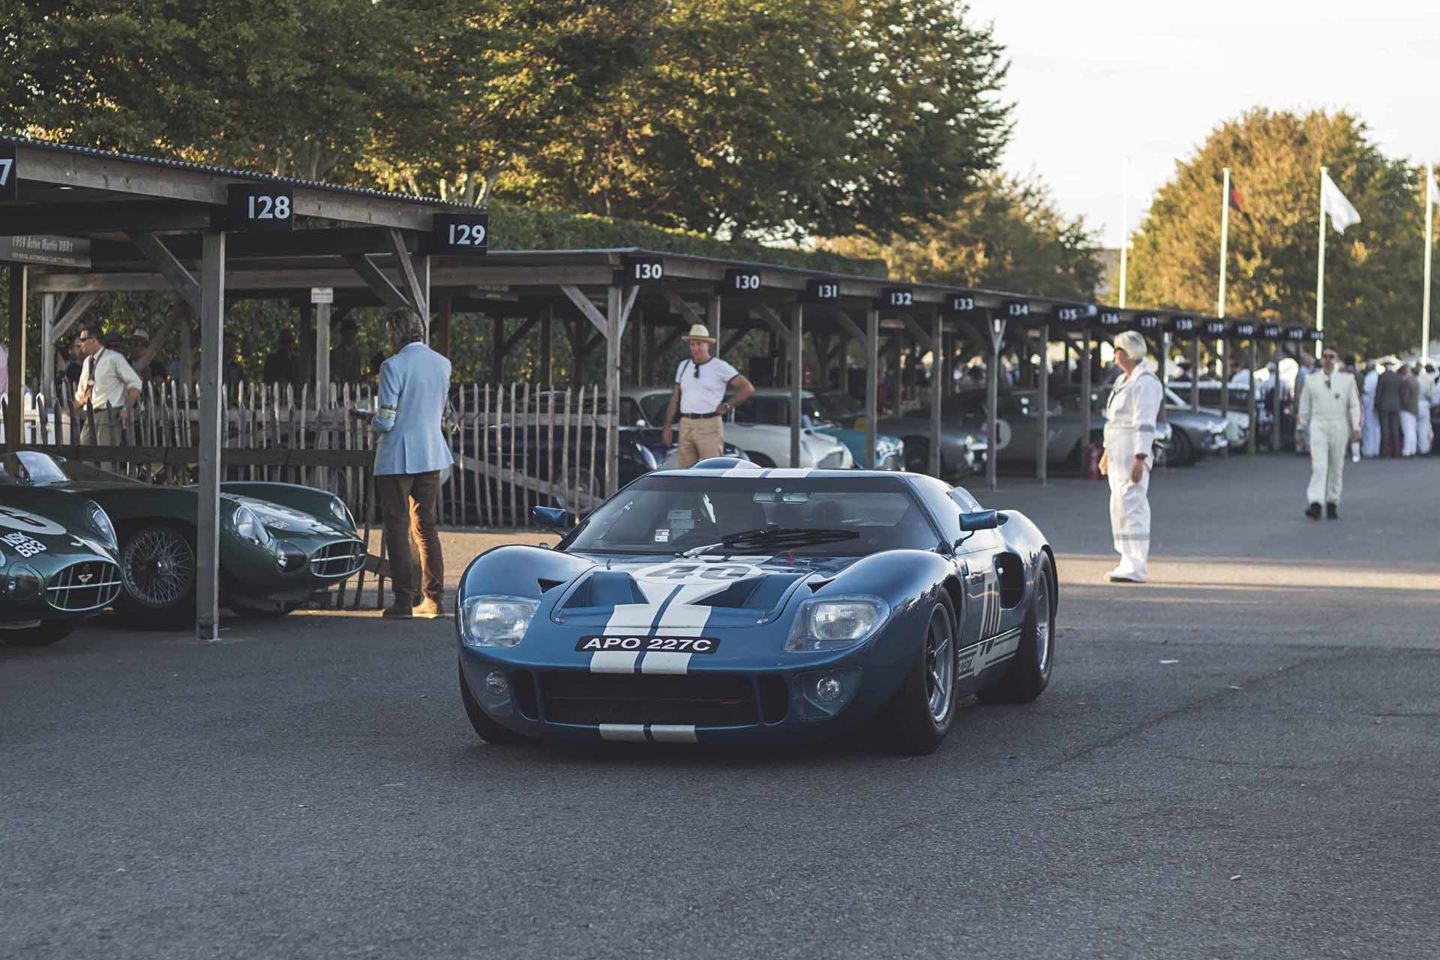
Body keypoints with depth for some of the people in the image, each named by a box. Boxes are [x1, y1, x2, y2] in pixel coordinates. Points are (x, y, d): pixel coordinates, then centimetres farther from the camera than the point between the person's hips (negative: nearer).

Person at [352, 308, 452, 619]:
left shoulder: (393, 366, -15)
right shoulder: (443, 364, 6)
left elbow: (386, 421, -17)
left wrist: (368, 418, 6)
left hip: (397, 459, -6)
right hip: (432, 456, 6)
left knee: (397, 529, 1)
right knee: (426, 528, 14)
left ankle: (404, 601, -1)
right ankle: (435, 599, 13)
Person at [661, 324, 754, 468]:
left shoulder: (720, 367, -1)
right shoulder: (683, 366, 14)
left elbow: (747, 388, -2)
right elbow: (674, 398, 17)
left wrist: (727, 406, -5)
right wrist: (667, 426, 12)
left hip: (709, 425, -5)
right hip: (686, 424, 5)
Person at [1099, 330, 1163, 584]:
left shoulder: (1145, 383, -13)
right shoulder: (1123, 381, 18)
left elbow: (1145, 424, -20)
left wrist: (1139, 460, -25)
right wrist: (1107, 453, 27)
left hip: (1133, 454, -10)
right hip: (1118, 455, 10)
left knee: (1132, 508, -13)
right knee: (1120, 508, 11)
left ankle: (1137, 567, -15)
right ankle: (1130, 562, 16)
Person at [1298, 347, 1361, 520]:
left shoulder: (1347, 379, 5)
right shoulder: (1311, 379, 7)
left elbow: (1354, 405, 5)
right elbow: (1305, 406, 13)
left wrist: (1356, 428, -1)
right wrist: (1302, 426, 13)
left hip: (1339, 428, 1)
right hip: (1318, 426, -1)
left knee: (1336, 467, 9)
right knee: (1318, 466, -14)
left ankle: (1332, 503, 20)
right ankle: (1315, 503, -23)